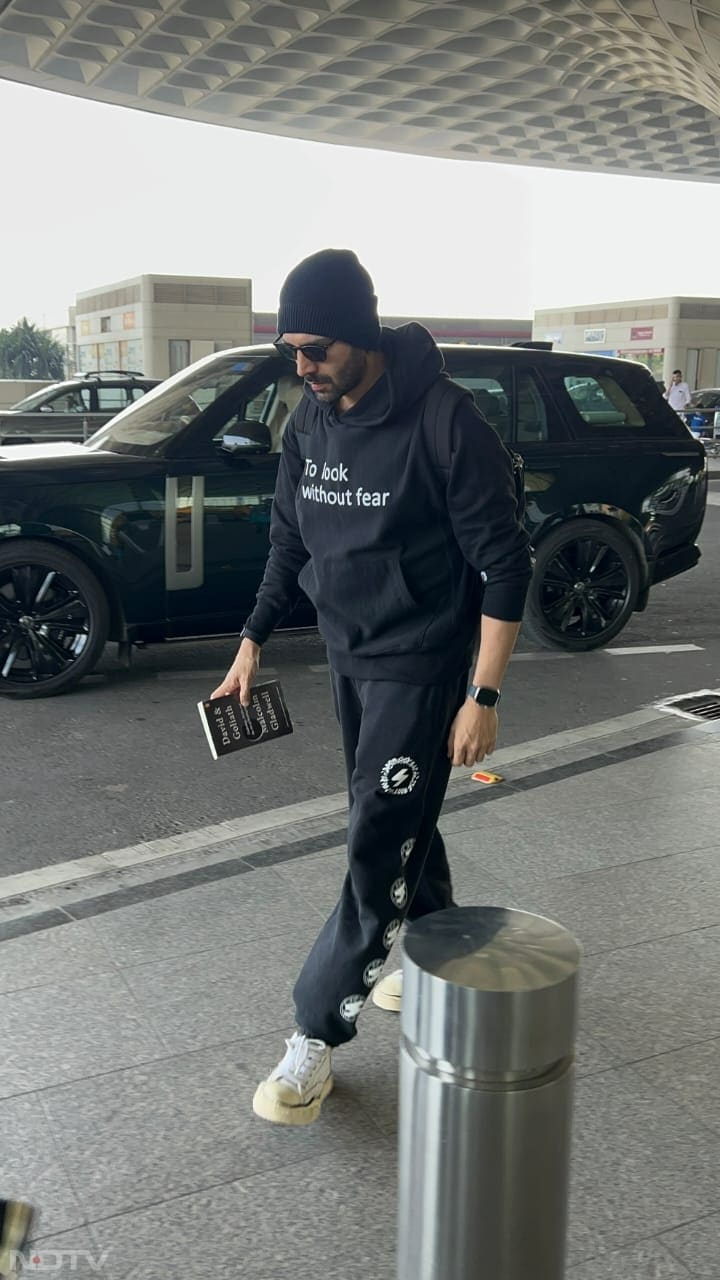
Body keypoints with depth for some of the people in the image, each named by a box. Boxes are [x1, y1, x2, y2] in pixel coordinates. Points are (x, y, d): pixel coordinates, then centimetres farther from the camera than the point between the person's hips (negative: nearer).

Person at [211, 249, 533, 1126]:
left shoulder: (445, 427, -21)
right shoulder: (309, 422, 0)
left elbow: (505, 567, -18)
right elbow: (289, 542, 12)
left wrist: (483, 698, -19)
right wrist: (252, 642, 6)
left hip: (421, 665, -7)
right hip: (346, 656, 7)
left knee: (377, 845, -4)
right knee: (396, 819, 19)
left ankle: (317, 1035, 6)